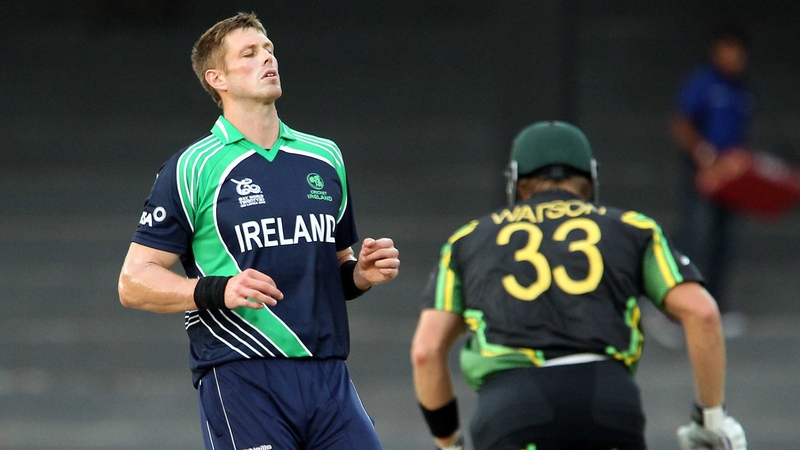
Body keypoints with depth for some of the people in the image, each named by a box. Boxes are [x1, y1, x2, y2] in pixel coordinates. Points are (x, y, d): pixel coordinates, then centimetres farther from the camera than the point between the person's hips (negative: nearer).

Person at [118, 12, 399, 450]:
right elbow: (134, 282, -2)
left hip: (328, 378, 5)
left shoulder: (325, 158, 18)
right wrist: (217, 291, -18)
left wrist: (362, 273, 5)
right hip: (239, 378, -5)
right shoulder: (191, 169, 1)